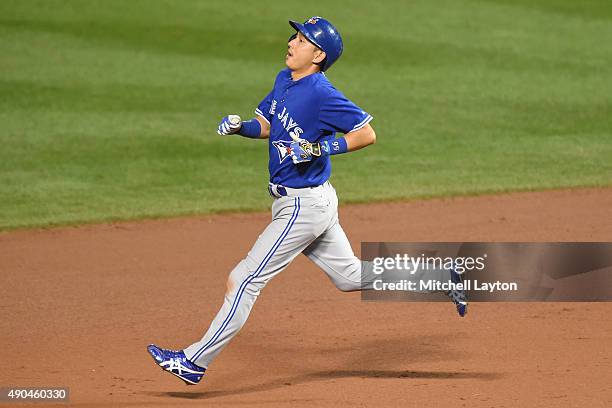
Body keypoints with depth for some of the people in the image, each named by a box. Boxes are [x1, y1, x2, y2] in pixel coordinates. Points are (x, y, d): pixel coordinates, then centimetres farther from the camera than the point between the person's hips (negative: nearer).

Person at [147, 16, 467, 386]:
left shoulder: (322, 94, -20)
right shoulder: (284, 80, 7)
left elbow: (367, 134, -18)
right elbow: (266, 125, 17)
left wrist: (320, 148, -25)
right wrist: (239, 126, -3)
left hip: (304, 206, -10)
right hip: (309, 202, 10)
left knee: (246, 280, -8)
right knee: (351, 276, 20)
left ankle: (195, 362, -3)